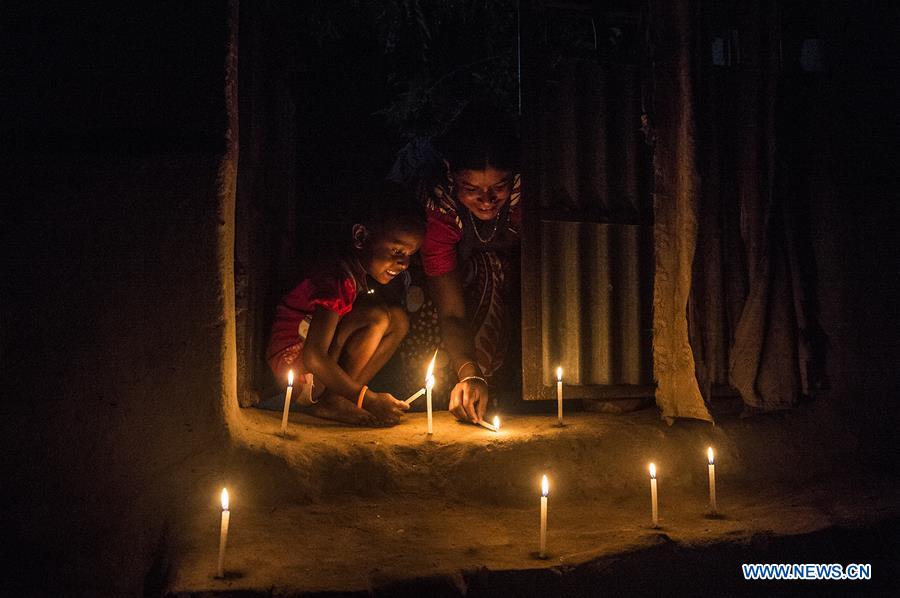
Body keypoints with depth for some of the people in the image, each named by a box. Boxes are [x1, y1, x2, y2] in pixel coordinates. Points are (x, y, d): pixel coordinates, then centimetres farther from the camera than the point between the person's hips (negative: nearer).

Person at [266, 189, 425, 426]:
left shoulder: (362, 278, 2)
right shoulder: (338, 280, -26)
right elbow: (313, 358, -31)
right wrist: (368, 399, -29)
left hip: (327, 362, 9)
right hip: (294, 360, -9)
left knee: (398, 319, -3)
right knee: (377, 316, -25)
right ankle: (328, 401, -14)